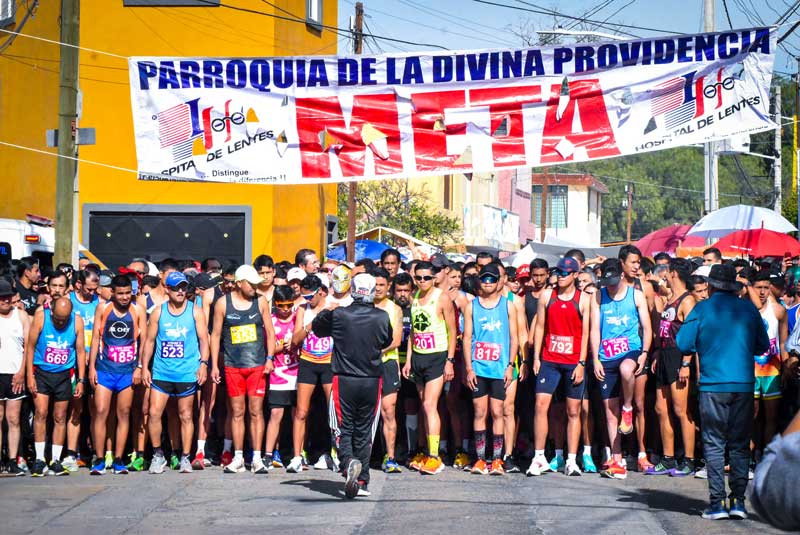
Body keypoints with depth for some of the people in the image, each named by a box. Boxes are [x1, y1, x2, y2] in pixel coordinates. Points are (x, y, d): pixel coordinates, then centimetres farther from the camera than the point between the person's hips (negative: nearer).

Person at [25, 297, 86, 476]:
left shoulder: (77, 321, -4)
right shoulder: (41, 317, -9)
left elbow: (80, 351, 3)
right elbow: (30, 346, -4)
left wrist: (81, 380, 0)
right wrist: (30, 376, -8)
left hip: (64, 374, 2)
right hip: (41, 372, -2)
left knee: (60, 418, 4)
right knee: (41, 413, -11)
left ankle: (55, 461, 10)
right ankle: (39, 460, -6)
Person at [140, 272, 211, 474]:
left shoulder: (195, 312, 3)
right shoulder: (158, 312, 6)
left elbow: (203, 339, 2)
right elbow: (149, 340, 8)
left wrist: (203, 363, -10)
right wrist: (144, 367, 2)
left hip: (187, 372, -1)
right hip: (161, 372, 1)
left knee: (186, 416, 5)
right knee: (154, 413, -6)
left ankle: (185, 458, 13)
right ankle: (158, 454, 8)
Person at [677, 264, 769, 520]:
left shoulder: (702, 309, -2)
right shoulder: (749, 309, 5)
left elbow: (682, 343, -3)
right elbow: (763, 345, 12)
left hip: (712, 385, -2)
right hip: (744, 384, 2)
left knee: (714, 444, 3)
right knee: (740, 444, 10)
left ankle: (717, 502, -1)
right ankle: (738, 500, 5)